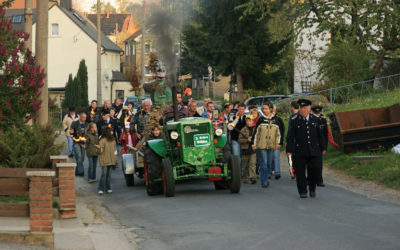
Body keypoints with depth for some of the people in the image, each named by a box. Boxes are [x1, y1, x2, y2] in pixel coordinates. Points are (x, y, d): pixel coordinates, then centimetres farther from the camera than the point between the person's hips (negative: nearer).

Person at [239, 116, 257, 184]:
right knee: (245, 165, 9)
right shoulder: (243, 130, 5)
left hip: (253, 150, -2)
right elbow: (240, 140, 0)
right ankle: (245, 178, 21)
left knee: (252, 164, -14)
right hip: (245, 150, 2)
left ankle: (253, 178, -19)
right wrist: (247, 140, -15)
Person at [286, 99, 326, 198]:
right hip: (299, 152, -2)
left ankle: (312, 189, 19)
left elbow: (319, 135, 15)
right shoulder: (294, 120, 0)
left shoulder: (315, 119, 10)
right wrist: (289, 150, -7)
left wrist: (322, 148, 15)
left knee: (314, 170, -2)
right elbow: (290, 136, -2)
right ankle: (302, 192, 12)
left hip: (314, 151, 2)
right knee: (300, 172, 0)